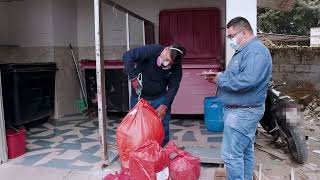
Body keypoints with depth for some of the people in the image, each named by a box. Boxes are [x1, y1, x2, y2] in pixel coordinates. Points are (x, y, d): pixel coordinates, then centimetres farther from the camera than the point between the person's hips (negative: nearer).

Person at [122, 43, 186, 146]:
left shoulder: (177, 68, -17)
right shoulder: (151, 50, -25)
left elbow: (173, 88, -12)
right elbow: (127, 56, -27)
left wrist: (164, 106, -22)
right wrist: (133, 78, -30)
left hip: (159, 98, 1)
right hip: (139, 95, -1)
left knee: (163, 126, 1)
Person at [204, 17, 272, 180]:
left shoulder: (256, 51, -18)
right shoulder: (244, 51, 16)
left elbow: (247, 80, -31)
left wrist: (221, 79, -18)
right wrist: (219, 77, 4)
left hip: (242, 113, -11)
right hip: (243, 111, 11)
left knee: (231, 155, -5)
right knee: (245, 152, 19)